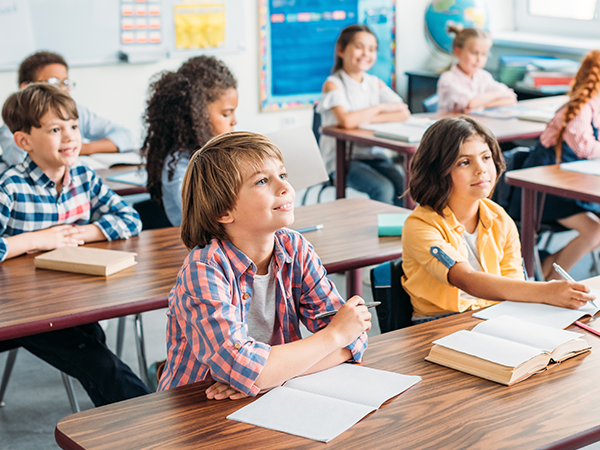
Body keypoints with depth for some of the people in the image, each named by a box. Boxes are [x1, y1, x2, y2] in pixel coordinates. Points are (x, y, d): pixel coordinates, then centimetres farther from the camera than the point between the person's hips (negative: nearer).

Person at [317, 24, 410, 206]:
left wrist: (365, 118, -14)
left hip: (374, 155, 5)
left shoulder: (376, 83, 11)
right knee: (383, 189, -27)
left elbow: (404, 113, -3)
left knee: (404, 188, -20)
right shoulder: (333, 84, -7)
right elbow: (346, 121, -26)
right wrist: (380, 108, -11)